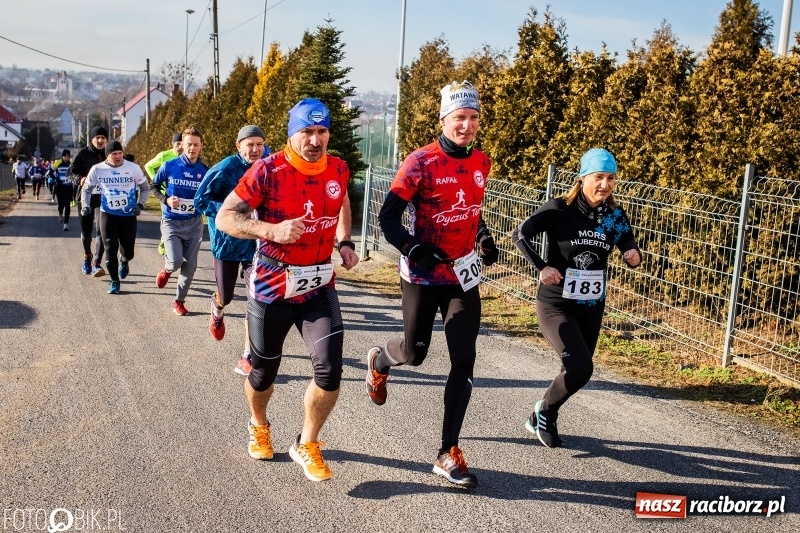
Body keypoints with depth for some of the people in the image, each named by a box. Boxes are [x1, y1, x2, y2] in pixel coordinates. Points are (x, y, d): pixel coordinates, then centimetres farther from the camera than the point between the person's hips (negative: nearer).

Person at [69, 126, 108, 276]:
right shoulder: (83, 154, -1)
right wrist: (80, 179, -21)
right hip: (86, 197, 1)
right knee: (86, 231, 13)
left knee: (101, 230, -15)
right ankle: (87, 257, 39)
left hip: (104, 198, -1)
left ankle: (96, 264, -17)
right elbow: (72, 171, -1)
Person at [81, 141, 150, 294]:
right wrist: (85, 204, -5)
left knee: (128, 251, 4)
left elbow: (145, 188, 6)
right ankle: (114, 281, 14)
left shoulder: (134, 168, -6)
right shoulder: (97, 169, -4)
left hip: (129, 215, 0)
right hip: (107, 214, 0)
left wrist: (140, 205, -6)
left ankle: (124, 261, 43)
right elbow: (87, 188, 10)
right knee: (110, 249, -5)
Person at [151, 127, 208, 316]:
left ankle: (179, 301, 24)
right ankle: (167, 269, 20)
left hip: (194, 223, 2)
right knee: (176, 261, -18)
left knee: (189, 265, 5)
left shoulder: (205, 171, -5)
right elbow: (154, 186, 5)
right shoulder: (169, 166, -8)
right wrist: (166, 200, -12)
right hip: (171, 222, -2)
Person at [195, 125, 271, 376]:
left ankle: (248, 358, 2)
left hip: (256, 243, 2)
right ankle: (217, 309, 54)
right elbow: (201, 200, -12)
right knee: (226, 296, 14)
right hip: (227, 240, -2)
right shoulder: (227, 168, -15)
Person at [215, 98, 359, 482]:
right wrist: (272, 230, -31)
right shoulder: (268, 171, -15)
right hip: (271, 287, -3)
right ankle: (259, 426, 48)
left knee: (330, 371, -10)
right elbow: (224, 218, -17)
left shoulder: (338, 170, -1)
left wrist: (345, 242, 6)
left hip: (319, 287, 3)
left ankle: (306, 444, 14)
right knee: (263, 371, 15)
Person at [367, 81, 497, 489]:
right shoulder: (421, 163, -13)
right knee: (414, 353, 7)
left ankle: (449, 455, 5)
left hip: (463, 276, 4)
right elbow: (388, 218, -14)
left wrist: (484, 237, 8)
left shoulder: (481, 163, 5)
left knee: (464, 361, -3)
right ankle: (379, 360, 46)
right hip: (423, 275, -4)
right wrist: (415, 250, -28)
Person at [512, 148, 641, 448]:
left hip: (591, 308, 6)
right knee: (580, 368, -20)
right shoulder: (559, 209, -14)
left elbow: (630, 253, 4)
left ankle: (540, 420, 37)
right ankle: (545, 411, 9)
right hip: (555, 305, -6)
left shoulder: (615, 216, 0)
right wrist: (541, 267, -22)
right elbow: (520, 235, -11)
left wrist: (635, 257, -19)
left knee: (576, 371, 13)